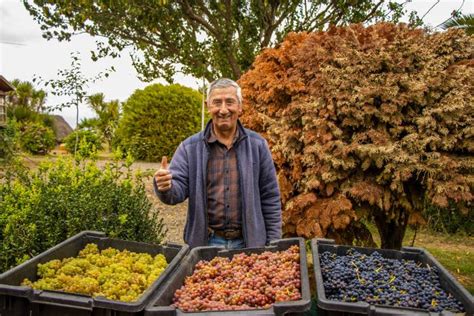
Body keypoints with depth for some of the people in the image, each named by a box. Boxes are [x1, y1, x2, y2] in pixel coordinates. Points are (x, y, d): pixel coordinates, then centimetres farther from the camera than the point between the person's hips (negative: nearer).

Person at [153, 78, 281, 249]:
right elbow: (178, 189, -7)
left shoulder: (257, 145, 0)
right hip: (205, 243, 0)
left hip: (249, 243, 1)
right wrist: (165, 187, -30)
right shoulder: (190, 147, -1)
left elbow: (270, 199, 2)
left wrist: (273, 244, 1)